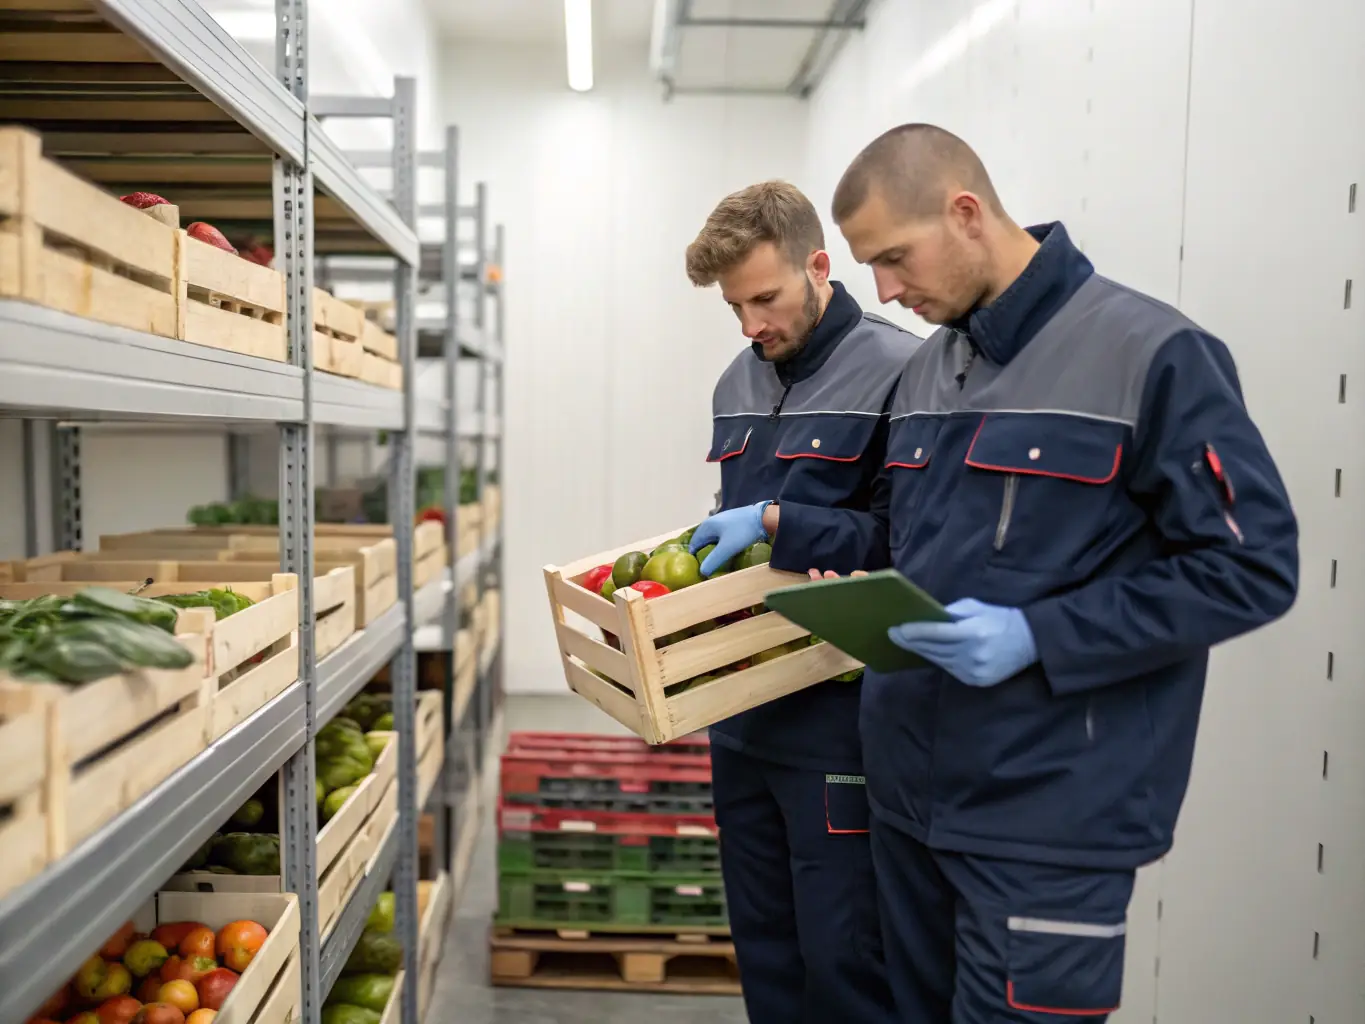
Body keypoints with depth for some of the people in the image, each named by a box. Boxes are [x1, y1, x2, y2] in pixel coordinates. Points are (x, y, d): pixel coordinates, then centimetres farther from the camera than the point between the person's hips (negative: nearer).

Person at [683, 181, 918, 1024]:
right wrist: (703, 556, 5)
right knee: (766, 951, 18)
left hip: (839, 709, -7)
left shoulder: (898, 373, -13)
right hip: (742, 708, 8)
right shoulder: (738, 385, 12)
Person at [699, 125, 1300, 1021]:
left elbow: (1251, 569, -15)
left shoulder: (1153, 355, -14)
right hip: (909, 791, 7)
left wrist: (1038, 637, -22)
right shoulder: (927, 369, 10)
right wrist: (786, 529, 7)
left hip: (1048, 818, -7)